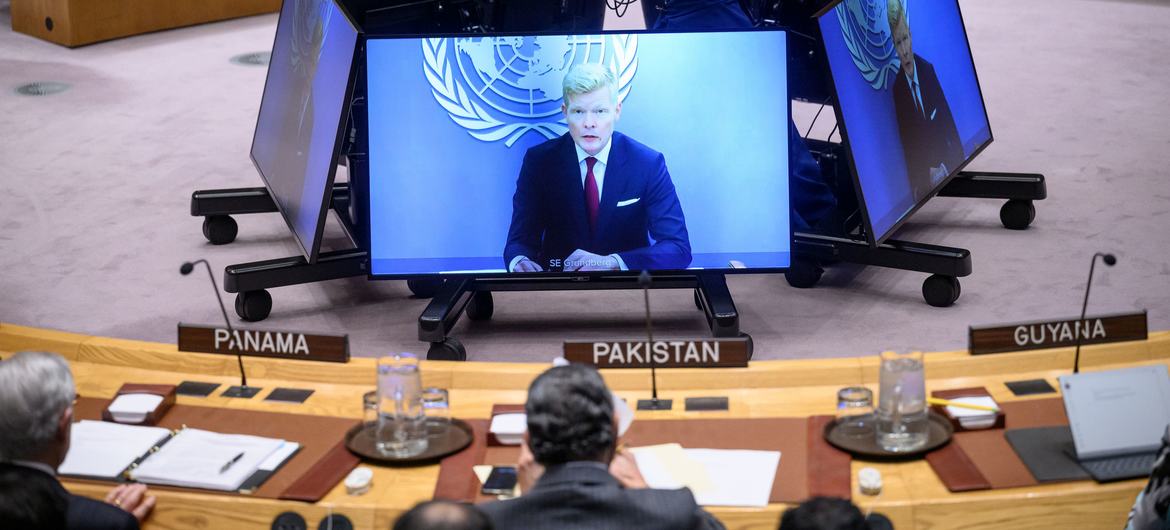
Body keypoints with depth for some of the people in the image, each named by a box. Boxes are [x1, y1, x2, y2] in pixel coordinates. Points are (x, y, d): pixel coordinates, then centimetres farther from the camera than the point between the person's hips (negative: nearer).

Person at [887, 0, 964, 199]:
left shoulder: (928, 69, 4)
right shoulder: (896, 89, -7)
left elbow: (948, 122, 6)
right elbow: (905, 145, -4)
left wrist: (948, 165, -7)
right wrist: (927, 174, -16)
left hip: (946, 165, 3)